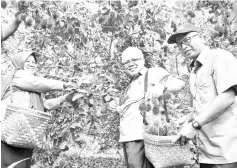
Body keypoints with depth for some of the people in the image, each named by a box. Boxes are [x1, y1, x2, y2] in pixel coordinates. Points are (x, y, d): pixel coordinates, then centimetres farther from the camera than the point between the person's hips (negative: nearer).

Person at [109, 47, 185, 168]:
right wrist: (116, 106, 8)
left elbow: (179, 83, -15)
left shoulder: (153, 73, -3)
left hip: (140, 136, -9)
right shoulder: (133, 83, 22)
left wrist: (161, 86, -33)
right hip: (127, 136, 9)